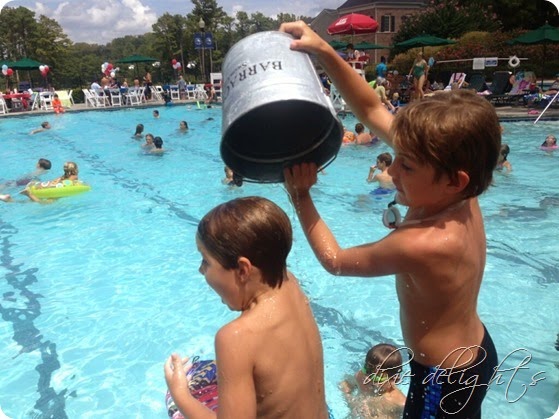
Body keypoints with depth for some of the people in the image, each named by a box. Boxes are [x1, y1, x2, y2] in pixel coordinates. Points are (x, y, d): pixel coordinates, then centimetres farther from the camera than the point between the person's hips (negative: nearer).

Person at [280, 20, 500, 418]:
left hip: (444, 384, -7)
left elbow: (334, 259, -20)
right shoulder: (458, 195, -15)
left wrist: (300, 195, -16)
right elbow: (372, 111, -13)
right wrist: (324, 51, -17)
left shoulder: (423, 244, -37)